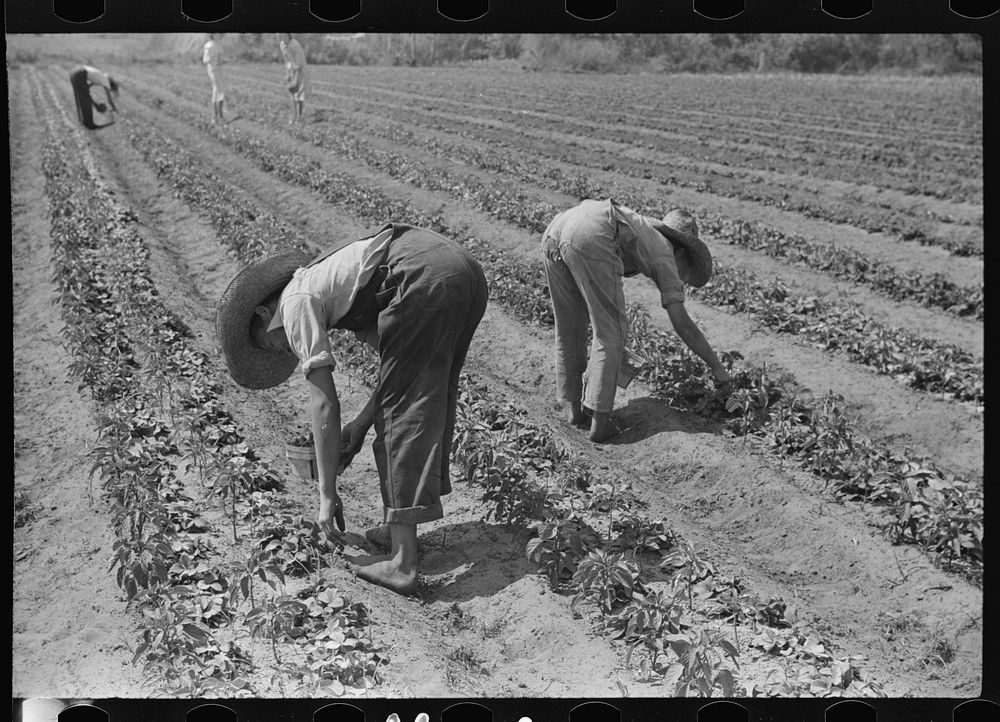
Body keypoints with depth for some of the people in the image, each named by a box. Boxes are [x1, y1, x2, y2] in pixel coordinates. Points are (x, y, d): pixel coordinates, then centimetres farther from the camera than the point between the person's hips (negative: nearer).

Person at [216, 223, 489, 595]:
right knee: (430, 400, 18)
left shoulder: (296, 302, 7)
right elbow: (397, 358, 30)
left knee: (406, 409, -3)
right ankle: (399, 530, 27)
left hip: (424, 278, -9)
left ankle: (402, 563, -2)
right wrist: (362, 422, 26)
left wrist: (327, 495, 6)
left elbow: (324, 404, 1)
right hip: (467, 270, 9)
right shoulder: (328, 278, 32)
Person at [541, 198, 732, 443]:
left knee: (569, 327, 22)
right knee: (611, 330, 8)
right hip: (590, 240, -7)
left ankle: (575, 408, 30)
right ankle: (600, 421, 6)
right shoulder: (665, 258, 22)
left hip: (554, 232, 7)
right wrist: (717, 367, 23)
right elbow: (682, 324, 14)